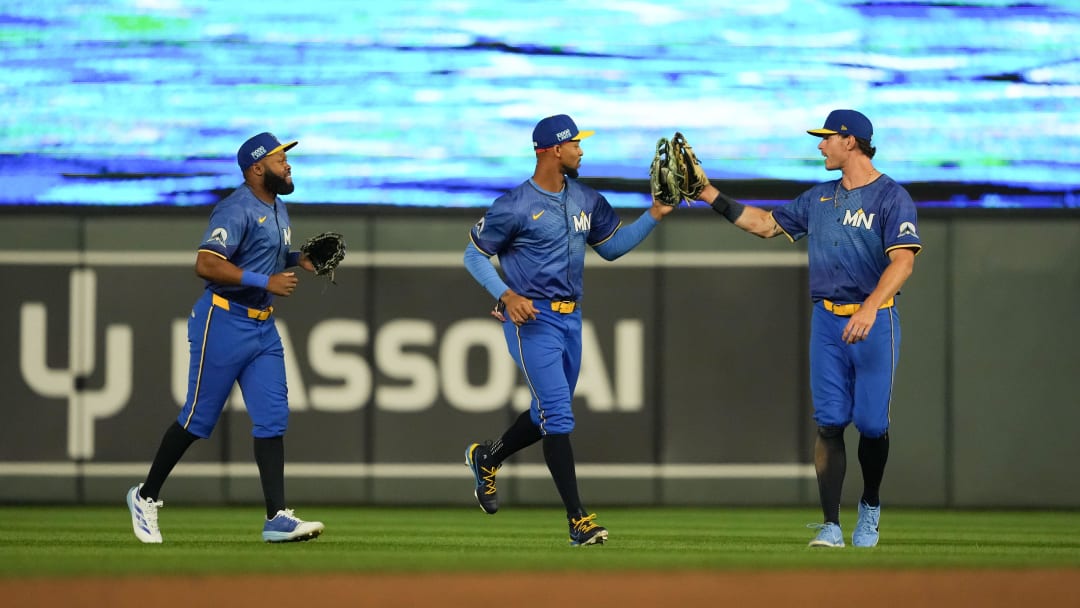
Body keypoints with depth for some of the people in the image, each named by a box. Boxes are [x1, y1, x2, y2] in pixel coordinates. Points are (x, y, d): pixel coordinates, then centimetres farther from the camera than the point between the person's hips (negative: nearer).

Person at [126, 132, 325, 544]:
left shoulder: (278, 209, 13)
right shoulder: (238, 209, -17)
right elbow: (206, 264, -27)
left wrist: (298, 260, 8)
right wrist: (265, 282, -28)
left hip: (263, 326, 8)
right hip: (225, 321, -8)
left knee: (272, 418, -1)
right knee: (198, 418, 0)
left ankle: (277, 518, -5)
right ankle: (146, 496, 17)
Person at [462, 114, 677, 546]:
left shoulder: (587, 201, 9)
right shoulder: (515, 207, -12)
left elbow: (612, 246, 19)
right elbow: (474, 254, -5)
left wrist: (654, 215, 6)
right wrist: (506, 295, -19)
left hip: (570, 319, 8)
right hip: (532, 320, -8)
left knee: (548, 416, 17)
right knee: (558, 417, -12)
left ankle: (486, 458, 44)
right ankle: (578, 521, -13)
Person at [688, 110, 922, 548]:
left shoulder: (892, 197, -8)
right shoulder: (818, 199, 14)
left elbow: (902, 260, -19)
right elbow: (766, 224, 22)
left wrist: (870, 307, -32)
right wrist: (709, 196, 16)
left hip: (874, 321, -5)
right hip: (827, 321, 5)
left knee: (871, 423, -2)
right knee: (829, 422, -3)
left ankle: (870, 509, 23)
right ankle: (831, 525, -5)